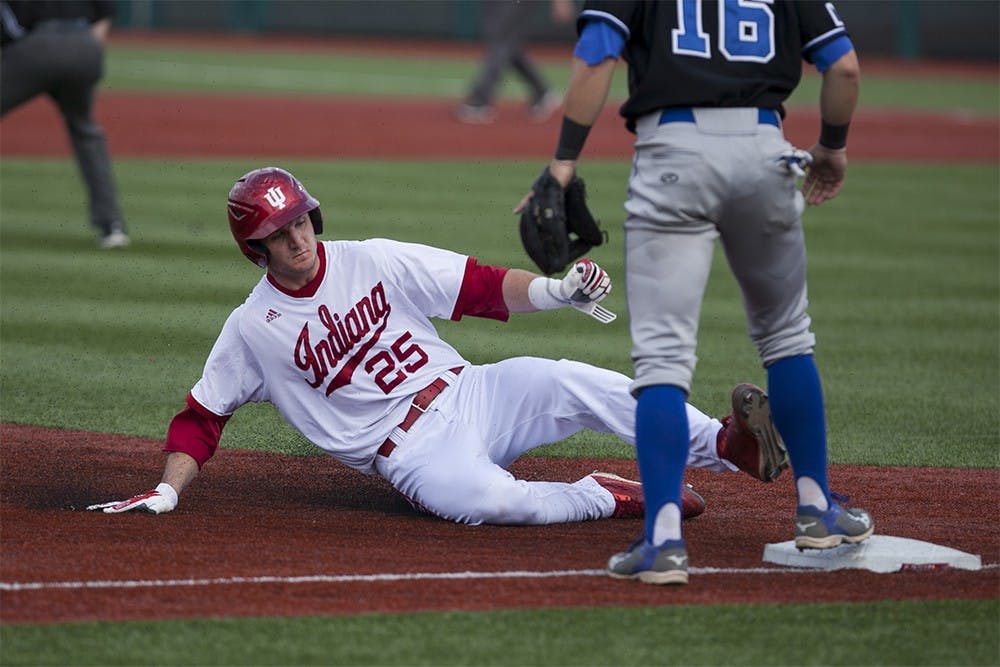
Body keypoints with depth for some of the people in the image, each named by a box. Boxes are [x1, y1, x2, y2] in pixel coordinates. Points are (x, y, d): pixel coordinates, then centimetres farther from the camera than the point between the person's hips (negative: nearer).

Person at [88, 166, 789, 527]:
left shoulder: (375, 261, 4)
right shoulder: (251, 329, 0)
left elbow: (484, 289, 1)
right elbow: (202, 417, 6)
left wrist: (554, 290, -16)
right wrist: (167, 491, -9)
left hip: (470, 394, 3)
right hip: (412, 451, -3)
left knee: (573, 383, -25)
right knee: (484, 500, -37)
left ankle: (729, 445, -30)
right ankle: (605, 497, -16)